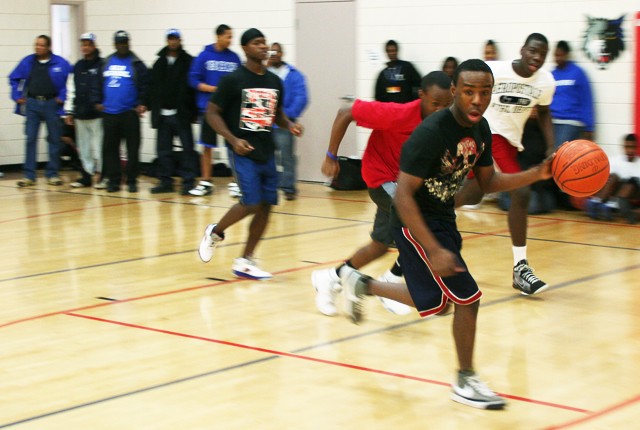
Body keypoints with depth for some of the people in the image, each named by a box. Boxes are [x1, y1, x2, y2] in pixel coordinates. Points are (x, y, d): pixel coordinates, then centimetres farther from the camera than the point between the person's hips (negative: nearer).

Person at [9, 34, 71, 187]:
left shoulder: (60, 63, -2)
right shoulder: (27, 62, 5)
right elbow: (14, 79, 15)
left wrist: (62, 97, -4)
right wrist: (17, 96, 6)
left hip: (51, 104, -1)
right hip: (32, 104, 1)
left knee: (54, 139, 4)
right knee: (30, 139, -1)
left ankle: (52, 174, 12)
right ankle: (29, 175, 2)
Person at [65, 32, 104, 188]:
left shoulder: (101, 65, -3)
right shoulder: (78, 67, 16)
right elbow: (72, 90, 19)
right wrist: (70, 112, 16)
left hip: (96, 114, -6)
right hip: (80, 114, 6)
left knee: (98, 146, -7)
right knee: (83, 147, 9)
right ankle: (86, 176, 16)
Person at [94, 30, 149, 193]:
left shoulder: (136, 63, 0)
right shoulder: (107, 62, 12)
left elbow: (144, 86, -5)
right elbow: (100, 84, 17)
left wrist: (142, 103, -14)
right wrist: (98, 101, 7)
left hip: (129, 113, -4)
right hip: (109, 113, 4)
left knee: (133, 149, -1)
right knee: (110, 148, 5)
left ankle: (132, 181, 6)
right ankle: (113, 181, 13)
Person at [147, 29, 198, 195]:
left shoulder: (189, 62, -2)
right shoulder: (159, 63, 12)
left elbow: (194, 86, -6)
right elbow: (153, 87, 11)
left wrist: (193, 111, -11)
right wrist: (153, 108, 2)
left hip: (182, 113, -5)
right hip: (163, 114, 5)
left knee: (187, 148, -2)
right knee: (163, 149, 7)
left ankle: (188, 182, 1)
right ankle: (166, 181, 14)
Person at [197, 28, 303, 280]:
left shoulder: (274, 81, 10)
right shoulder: (233, 79, -8)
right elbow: (212, 113, -6)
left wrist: (289, 125, 1)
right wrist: (233, 140, -19)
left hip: (266, 152, 6)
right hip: (243, 152, -6)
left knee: (266, 205, 1)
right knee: (251, 203, -15)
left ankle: (245, 262, 12)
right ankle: (215, 232, 13)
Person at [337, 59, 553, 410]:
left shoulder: (480, 129, -3)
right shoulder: (431, 132, -28)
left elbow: (488, 182, 9)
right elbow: (403, 195, -29)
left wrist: (537, 174, -6)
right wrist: (434, 250, -34)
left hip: (443, 217, 9)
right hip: (416, 222, -9)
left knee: (432, 302, 20)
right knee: (467, 297, -10)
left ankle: (360, 284, 40)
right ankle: (465, 382, 8)